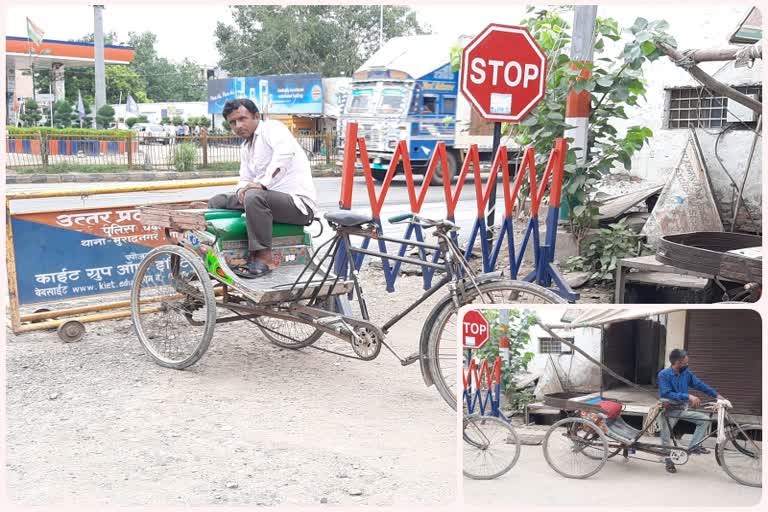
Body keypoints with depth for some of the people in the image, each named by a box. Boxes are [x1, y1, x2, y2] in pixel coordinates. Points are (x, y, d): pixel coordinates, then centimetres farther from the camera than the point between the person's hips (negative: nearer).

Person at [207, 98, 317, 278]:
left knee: (254, 196, -37)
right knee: (217, 201, 10)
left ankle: (264, 259, -30)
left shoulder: (271, 128, -8)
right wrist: (242, 189, -6)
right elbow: (245, 179, 19)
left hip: (299, 204, -9)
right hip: (272, 199, 9)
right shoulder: (245, 146, 20)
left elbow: (286, 151, -29)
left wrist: (263, 183, -33)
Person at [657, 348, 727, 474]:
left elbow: (699, 384, 4)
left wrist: (716, 395, -2)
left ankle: (694, 446, -1)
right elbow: (667, 394, -27)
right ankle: (668, 461, 15)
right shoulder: (663, 375, -18)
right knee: (666, 438, -6)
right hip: (668, 411, -5)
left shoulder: (686, 373, -2)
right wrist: (688, 396, -33)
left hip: (682, 409, 5)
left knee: (705, 419, -5)